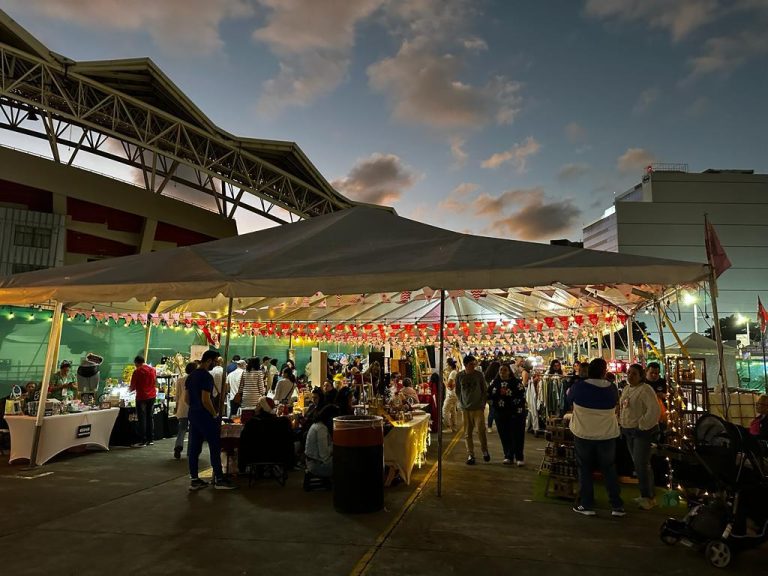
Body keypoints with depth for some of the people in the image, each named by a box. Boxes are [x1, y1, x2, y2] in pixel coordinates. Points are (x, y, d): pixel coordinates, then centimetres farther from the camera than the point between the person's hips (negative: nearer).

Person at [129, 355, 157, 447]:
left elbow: (132, 387, -7)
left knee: (142, 419, 1)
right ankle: (151, 439, 16)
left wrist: (130, 389, 14)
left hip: (141, 397, -5)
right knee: (150, 417, 12)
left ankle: (143, 441, 2)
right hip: (152, 396, 5)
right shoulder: (152, 370, 6)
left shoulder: (137, 372, -11)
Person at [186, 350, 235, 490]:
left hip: (193, 415, 9)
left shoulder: (191, 376, 11)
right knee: (215, 447, -1)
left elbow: (187, 398, 16)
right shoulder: (206, 376, -18)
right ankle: (219, 480, 4)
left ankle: (194, 480, 16)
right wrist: (215, 414, -11)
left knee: (194, 447, 11)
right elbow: (206, 400, -23)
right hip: (205, 416, -9)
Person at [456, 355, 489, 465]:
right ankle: (470, 455, 15)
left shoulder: (479, 375, -2)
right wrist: (461, 402, 3)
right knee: (468, 433, 5)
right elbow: (457, 391, 11)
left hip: (478, 407, -1)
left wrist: (483, 403, 1)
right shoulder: (459, 376, 0)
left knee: (481, 430, -4)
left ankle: (485, 451, 18)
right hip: (465, 408, 1)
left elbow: (484, 390, 6)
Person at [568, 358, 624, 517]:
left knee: (585, 470, 11)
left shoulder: (579, 387, -14)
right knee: (609, 470, 15)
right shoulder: (612, 389, -8)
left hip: (583, 435, -1)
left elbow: (569, 395, 6)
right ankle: (617, 506, 19)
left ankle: (586, 505, 15)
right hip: (607, 436, 2)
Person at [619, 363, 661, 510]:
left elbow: (654, 410, -24)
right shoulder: (626, 389, 12)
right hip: (628, 431, 9)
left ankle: (649, 498, 5)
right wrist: (622, 423, 13)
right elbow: (622, 407, 23)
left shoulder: (645, 390, -15)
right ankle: (645, 494, 25)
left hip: (642, 431, -9)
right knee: (637, 464, 14)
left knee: (642, 464, -8)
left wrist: (642, 426, -19)